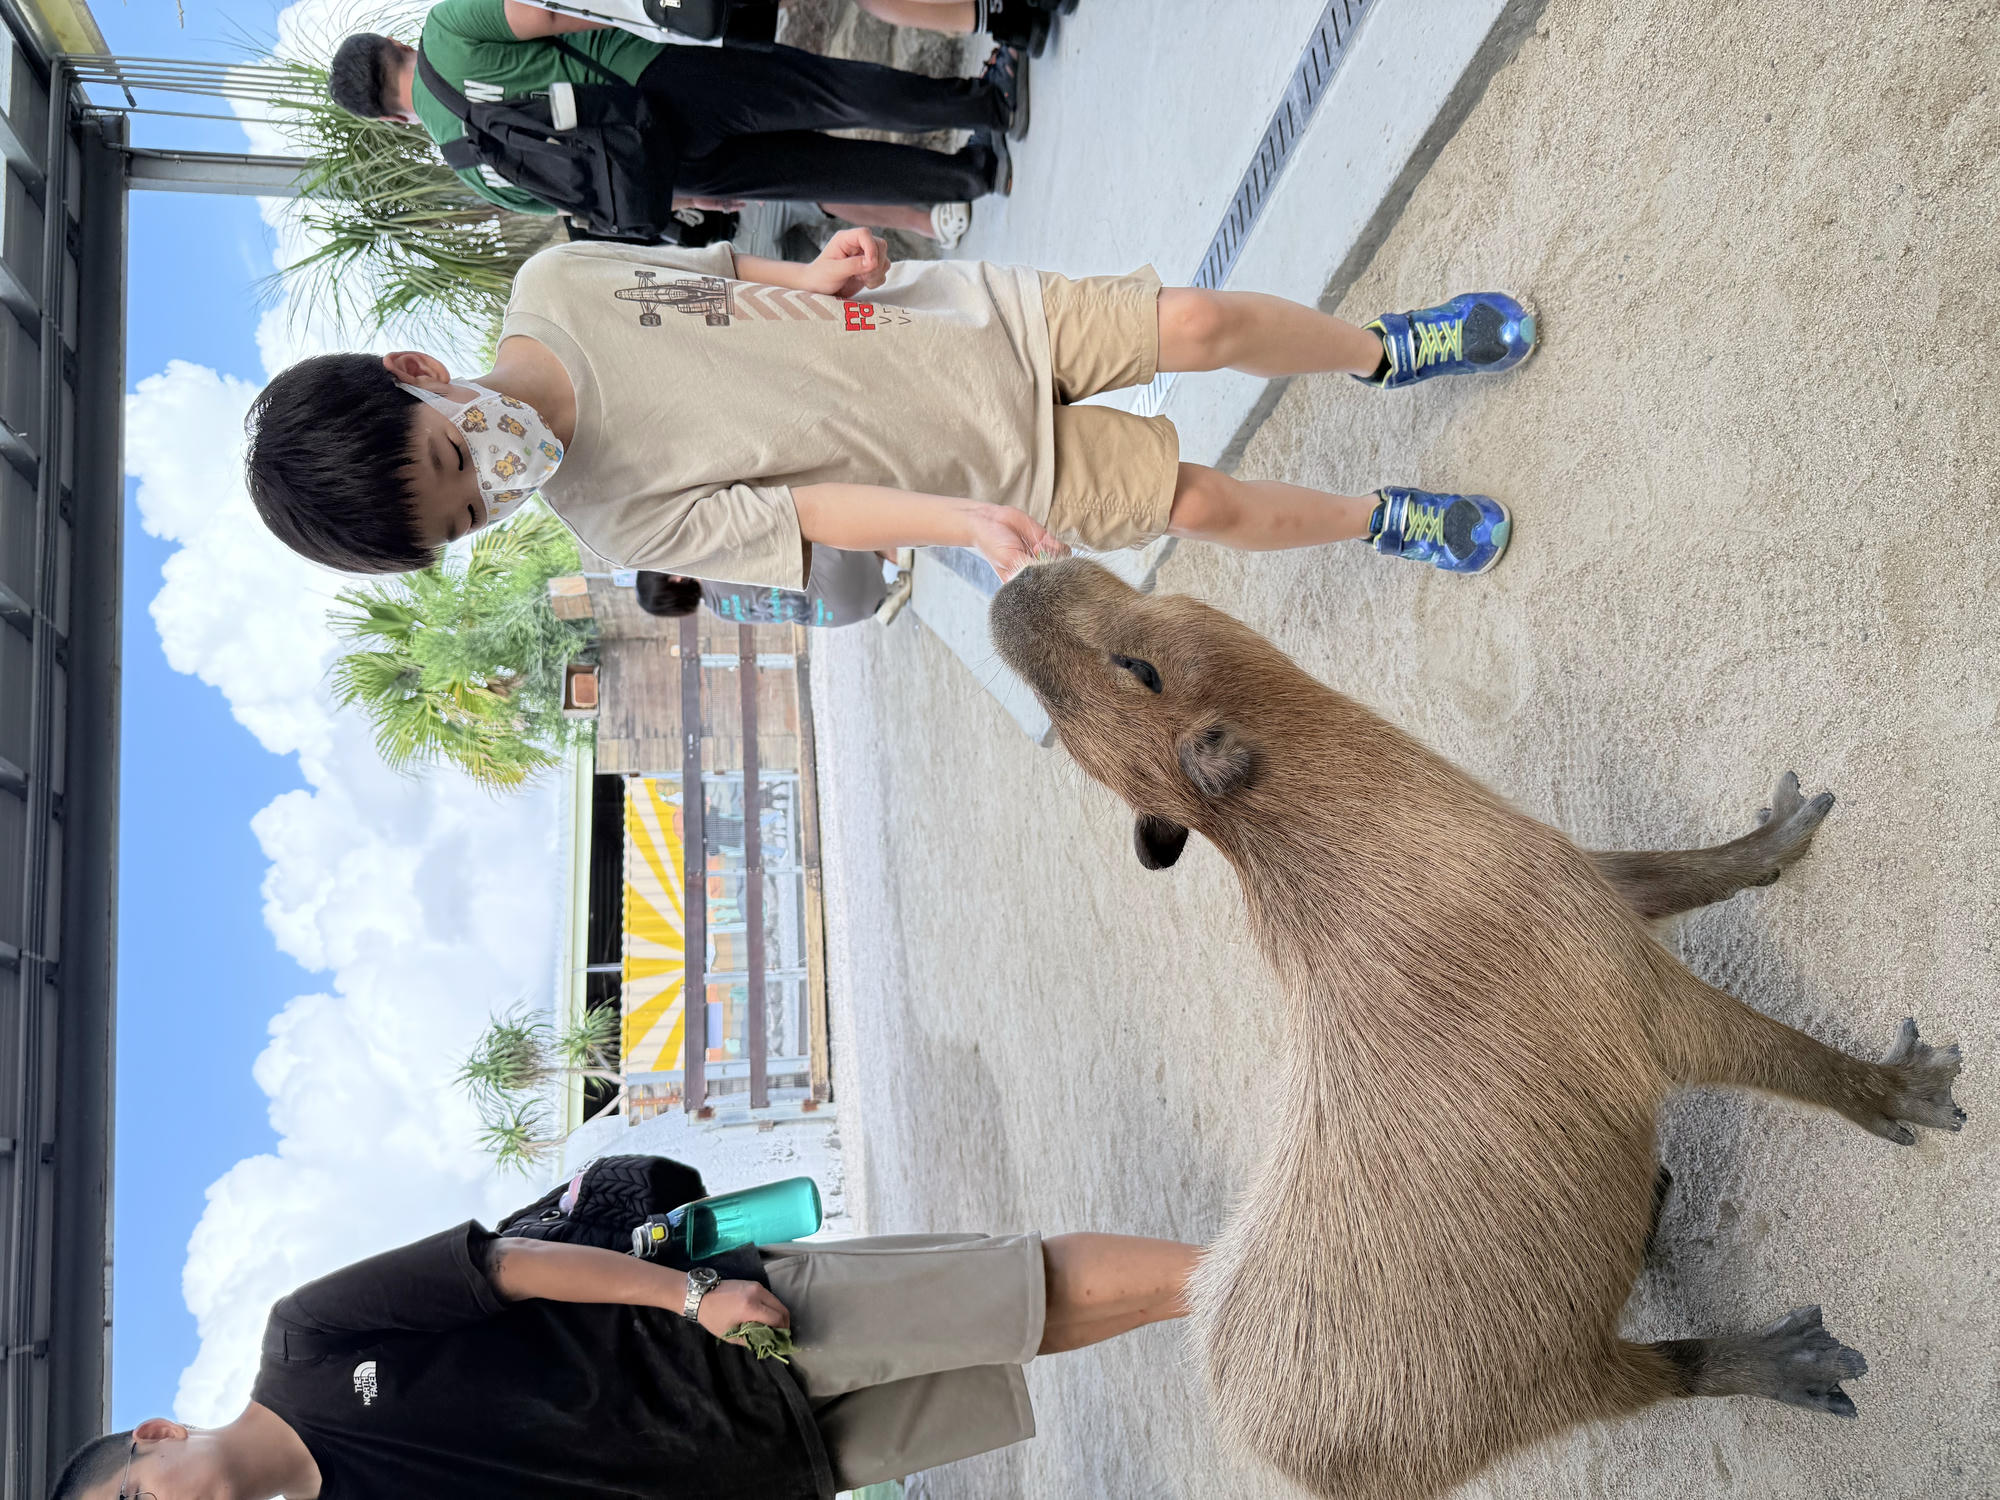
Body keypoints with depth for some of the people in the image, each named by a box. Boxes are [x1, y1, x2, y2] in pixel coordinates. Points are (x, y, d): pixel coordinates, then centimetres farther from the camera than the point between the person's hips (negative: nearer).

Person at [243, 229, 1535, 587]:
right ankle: (1388, 521, 25)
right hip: (1006, 465, -3)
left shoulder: (550, 280, -10)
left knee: (1202, 323, -5)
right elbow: (811, 508, -20)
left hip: (978, 315, 3)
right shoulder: (628, 520, -20)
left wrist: (814, 272, -10)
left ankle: (1389, 352, 26)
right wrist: (969, 525, -31)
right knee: (1199, 500, -5)